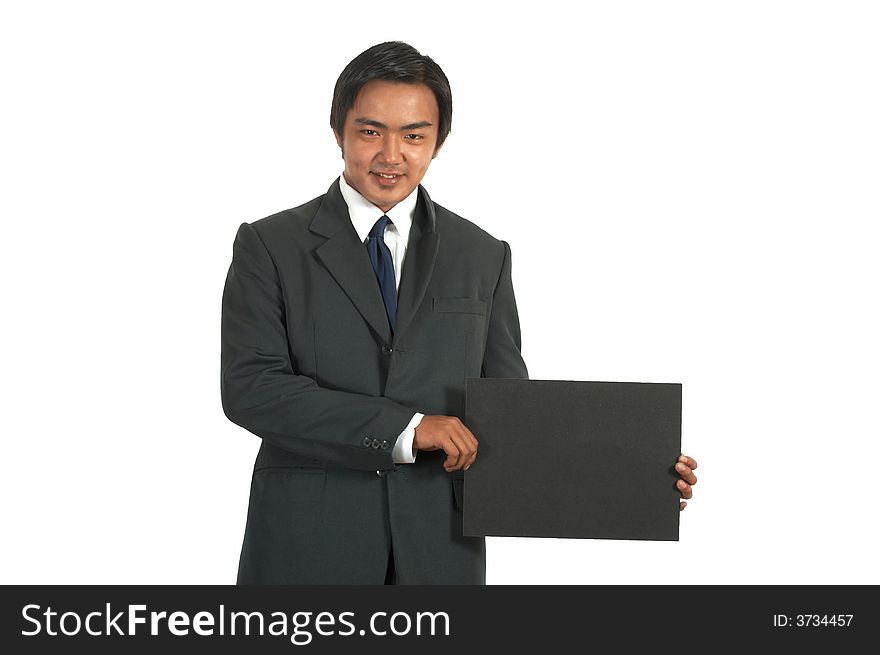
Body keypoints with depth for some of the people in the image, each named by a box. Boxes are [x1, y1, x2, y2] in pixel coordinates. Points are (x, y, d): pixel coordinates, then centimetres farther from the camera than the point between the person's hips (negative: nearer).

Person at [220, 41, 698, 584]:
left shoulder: (483, 258, 6)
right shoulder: (269, 247, -1)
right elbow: (248, 388, -13)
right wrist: (404, 428, -21)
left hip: (437, 554, 2)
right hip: (305, 552, -2)